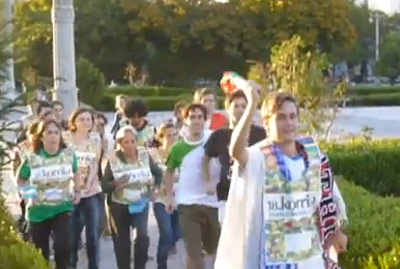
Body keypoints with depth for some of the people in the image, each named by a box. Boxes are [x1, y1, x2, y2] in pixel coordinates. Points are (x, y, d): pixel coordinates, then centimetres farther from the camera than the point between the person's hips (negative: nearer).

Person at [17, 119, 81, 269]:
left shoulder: (69, 154, -6)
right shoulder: (32, 158, -10)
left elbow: (75, 174, 14)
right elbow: (21, 181, 4)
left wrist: (77, 191, 2)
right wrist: (26, 192, -14)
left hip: (63, 208, 0)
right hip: (38, 211, 0)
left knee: (62, 245, -19)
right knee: (40, 252, 11)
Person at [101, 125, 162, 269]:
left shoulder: (145, 155, -4)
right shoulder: (113, 159, -12)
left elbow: (158, 173, 13)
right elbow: (104, 185, -12)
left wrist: (153, 184, -3)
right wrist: (115, 184, -31)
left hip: (140, 204, 1)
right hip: (119, 206, -1)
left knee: (142, 236, -17)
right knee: (121, 242, 6)